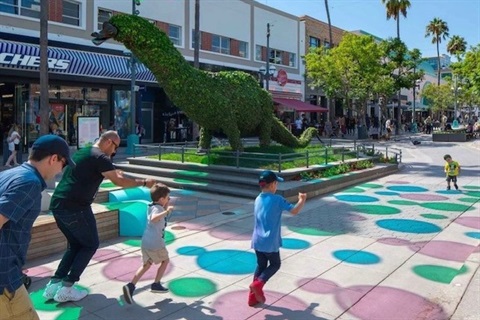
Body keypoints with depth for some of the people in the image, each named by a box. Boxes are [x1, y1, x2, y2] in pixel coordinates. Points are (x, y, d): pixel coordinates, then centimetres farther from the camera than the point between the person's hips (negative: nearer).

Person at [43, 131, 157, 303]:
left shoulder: (82, 152, 19)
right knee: (90, 245, 7)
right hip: (74, 207, -9)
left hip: (57, 204, 9)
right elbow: (119, 181, -14)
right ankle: (65, 289, 6)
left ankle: (53, 285, 17)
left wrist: (113, 172, 35)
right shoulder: (100, 157, -9)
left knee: (75, 245, 21)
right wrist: (143, 182, -2)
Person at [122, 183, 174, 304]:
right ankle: (156, 284, 19)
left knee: (146, 265, 15)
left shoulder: (152, 206, 13)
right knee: (165, 260, 16)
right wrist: (166, 211, -38)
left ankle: (131, 285, -1)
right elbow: (153, 218, -37)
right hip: (156, 243, -8)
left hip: (145, 242, 8)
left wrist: (166, 207, 20)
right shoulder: (157, 208, -14)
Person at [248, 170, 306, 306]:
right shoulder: (277, 199, -14)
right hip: (270, 242, -6)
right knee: (275, 265, 16)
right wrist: (302, 200, 4)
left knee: (261, 266, 19)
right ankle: (257, 284, -4)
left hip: (257, 240, 6)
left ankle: (253, 297, 21)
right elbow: (294, 211, -14)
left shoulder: (258, 200, 6)